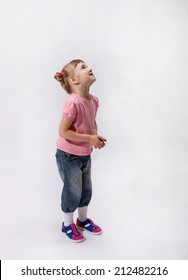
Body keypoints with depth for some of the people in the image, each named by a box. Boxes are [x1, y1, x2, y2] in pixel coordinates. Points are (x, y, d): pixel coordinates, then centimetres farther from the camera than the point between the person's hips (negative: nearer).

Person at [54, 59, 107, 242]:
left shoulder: (93, 100, -3)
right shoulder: (73, 102, -27)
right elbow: (63, 132, -24)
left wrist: (96, 136, -6)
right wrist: (90, 138, -22)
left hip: (85, 155, 7)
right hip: (68, 156, -7)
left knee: (86, 190, 20)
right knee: (73, 192, 8)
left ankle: (83, 220, 44)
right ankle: (67, 225, 34)